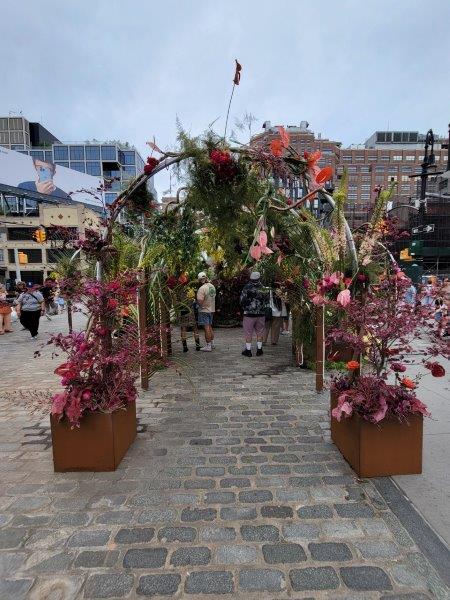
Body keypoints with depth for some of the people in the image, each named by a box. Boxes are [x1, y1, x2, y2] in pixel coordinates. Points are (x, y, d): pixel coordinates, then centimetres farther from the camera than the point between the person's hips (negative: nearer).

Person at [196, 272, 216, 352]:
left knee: (206, 328, -3)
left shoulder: (202, 288, -20)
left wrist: (196, 301, -8)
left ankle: (208, 346, 1)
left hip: (204, 310, -8)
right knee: (210, 327, 18)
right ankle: (212, 344, 26)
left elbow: (200, 301, -27)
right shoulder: (212, 286, 5)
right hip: (212, 309, 8)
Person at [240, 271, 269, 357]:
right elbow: (267, 302, 8)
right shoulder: (264, 288, 0)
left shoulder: (247, 288, -10)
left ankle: (248, 350, 10)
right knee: (260, 333, 12)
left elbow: (242, 300, -5)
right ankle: (259, 350, 17)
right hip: (261, 314, 3)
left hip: (249, 313, -3)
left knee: (248, 333, 5)